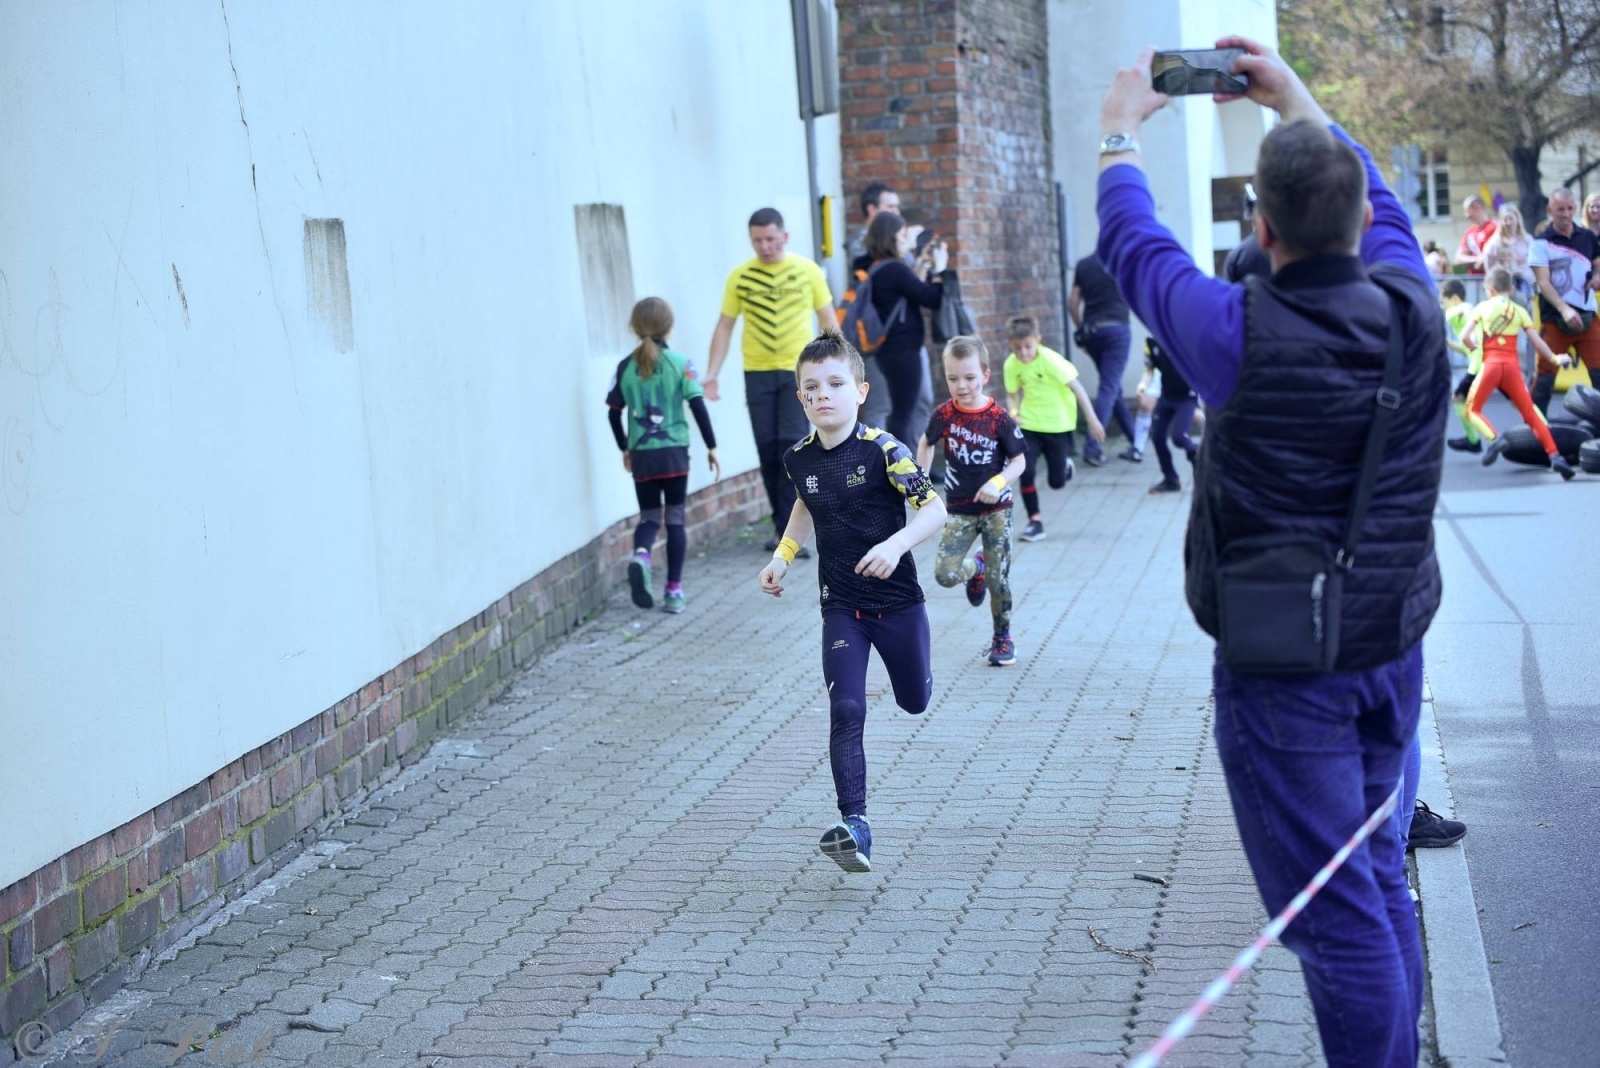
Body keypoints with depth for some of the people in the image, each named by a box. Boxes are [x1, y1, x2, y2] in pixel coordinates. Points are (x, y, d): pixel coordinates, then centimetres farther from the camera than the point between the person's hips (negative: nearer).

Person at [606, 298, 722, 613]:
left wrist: (624, 448, 21)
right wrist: (711, 447, 1)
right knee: (675, 518, 7)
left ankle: (641, 555, -19)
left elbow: (614, 413, 6)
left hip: (641, 456, 2)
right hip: (674, 452, -1)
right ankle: (674, 591, 5)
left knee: (649, 517, 13)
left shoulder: (625, 367, 2)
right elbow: (698, 407, -7)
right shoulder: (679, 363, -4)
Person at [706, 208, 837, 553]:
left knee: (793, 446, -11)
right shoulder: (740, 276, 1)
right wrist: (712, 374, -2)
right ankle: (783, 524, 16)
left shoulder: (808, 271, -1)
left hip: (799, 370, -2)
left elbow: (829, 323, 5)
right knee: (768, 450, 4)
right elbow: (724, 327, 6)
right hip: (758, 372, 2)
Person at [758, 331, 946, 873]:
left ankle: (906, 657, 55)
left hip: (897, 600, -2)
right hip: (841, 607, 2)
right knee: (846, 711, -12)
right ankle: (854, 826, -16)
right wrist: (783, 556, 11)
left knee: (915, 702, 17)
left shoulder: (882, 450, -16)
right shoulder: (799, 458, -2)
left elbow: (934, 509, -16)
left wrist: (895, 544, -33)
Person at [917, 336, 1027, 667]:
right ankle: (976, 569, 23)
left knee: (998, 580, 2)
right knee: (944, 574, -12)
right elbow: (927, 443, 14)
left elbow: (1019, 460, -7)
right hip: (959, 510, 2)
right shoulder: (944, 414, -6)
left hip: (996, 509, -2)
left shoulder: (998, 417, -12)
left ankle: (1002, 637, 24)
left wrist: (999, 481, -24)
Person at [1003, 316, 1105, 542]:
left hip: (1058, 425, -3)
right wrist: (1014, 413, -17)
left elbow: (1076, 387, -18)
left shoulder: (1050, 359, -22)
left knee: (1056, 481, 4)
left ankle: (1064, 463, 39)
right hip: (1029, 424, 3)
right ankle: (1035, 521, 0)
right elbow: (1012, 394, 5)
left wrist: (1092, 420, -18)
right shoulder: (1011, 365, -9)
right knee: (1026, 471, -14)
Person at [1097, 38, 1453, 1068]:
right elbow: (1372, 193, 15)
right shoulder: (1409, 306, -7)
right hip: (1394, 650, 6)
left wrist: (1122, 128, 17)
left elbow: (1132, 242, -1)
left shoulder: (1239, 332, -20)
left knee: (1337, 918, -1)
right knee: (1382, 879, 20)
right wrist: (1295, 98, 27)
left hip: (1282, 668, -6)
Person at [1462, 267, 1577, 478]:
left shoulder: (1482, 307, 7)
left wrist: (1475, 349, 20)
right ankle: (1554, 455, -1)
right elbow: (1537, 342, 6)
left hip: (1491, 364, -2)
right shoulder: (1519, 311, 10)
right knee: (1530, 413, 8)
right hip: (1512, 366, 2)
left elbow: (1465, 337, 0)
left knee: (1473, 409, 11)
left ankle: (1494, 439, -16)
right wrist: (1554, 358, 19)